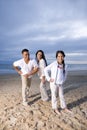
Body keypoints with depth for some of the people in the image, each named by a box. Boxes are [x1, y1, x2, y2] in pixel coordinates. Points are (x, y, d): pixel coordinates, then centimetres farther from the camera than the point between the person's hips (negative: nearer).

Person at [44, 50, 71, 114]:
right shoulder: (53, 64, -12)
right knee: (54, 96, 10)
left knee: (62, 96, 17)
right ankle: (55, 108, 25)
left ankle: (64, 107, 34)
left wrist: (63, 80, 6)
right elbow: (45, 69, -8)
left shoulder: (65, 66, 0)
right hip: (53, 83, -4)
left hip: (60, 84, 4)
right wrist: (48, 78, -10)